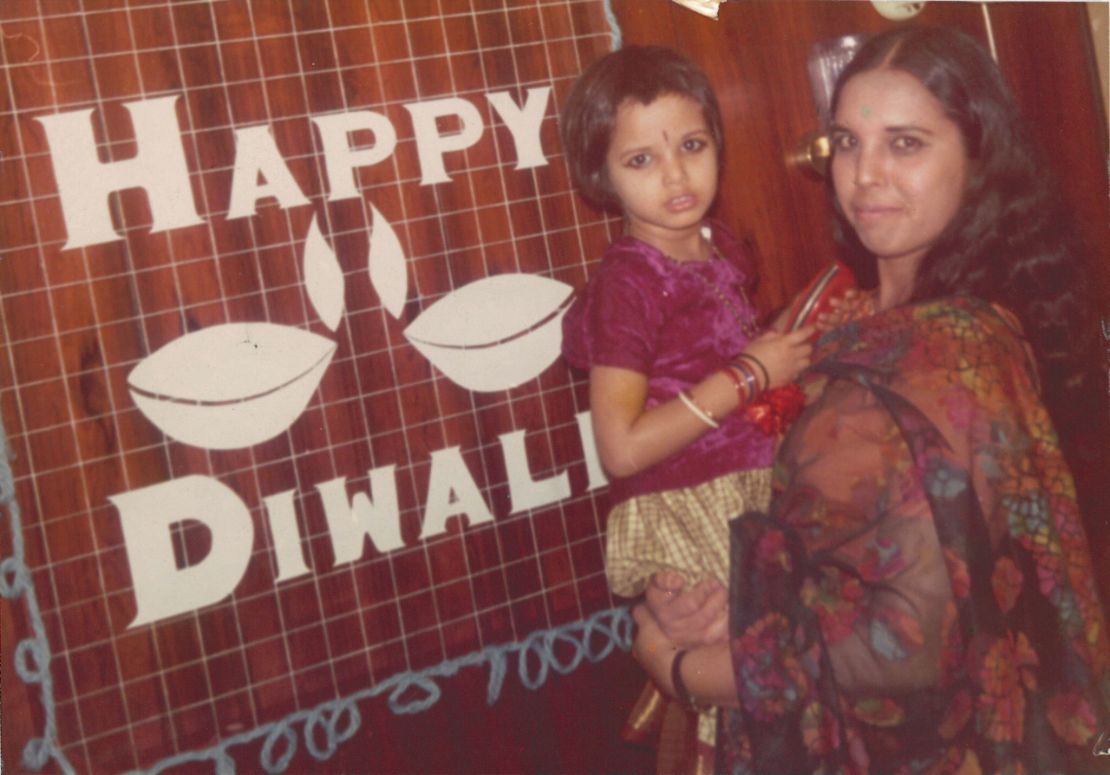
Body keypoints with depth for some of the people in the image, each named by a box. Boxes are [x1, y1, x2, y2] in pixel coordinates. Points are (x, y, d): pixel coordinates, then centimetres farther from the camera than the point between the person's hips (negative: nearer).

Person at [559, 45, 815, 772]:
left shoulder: (723, 247, 3)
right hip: (682, 527, -7)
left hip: (755, 501, 7)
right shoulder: (627, 283, -18)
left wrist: (791, 346, 2)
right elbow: (623, 449, -25)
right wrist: (748, 376, -20)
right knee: (706, 709, 5)